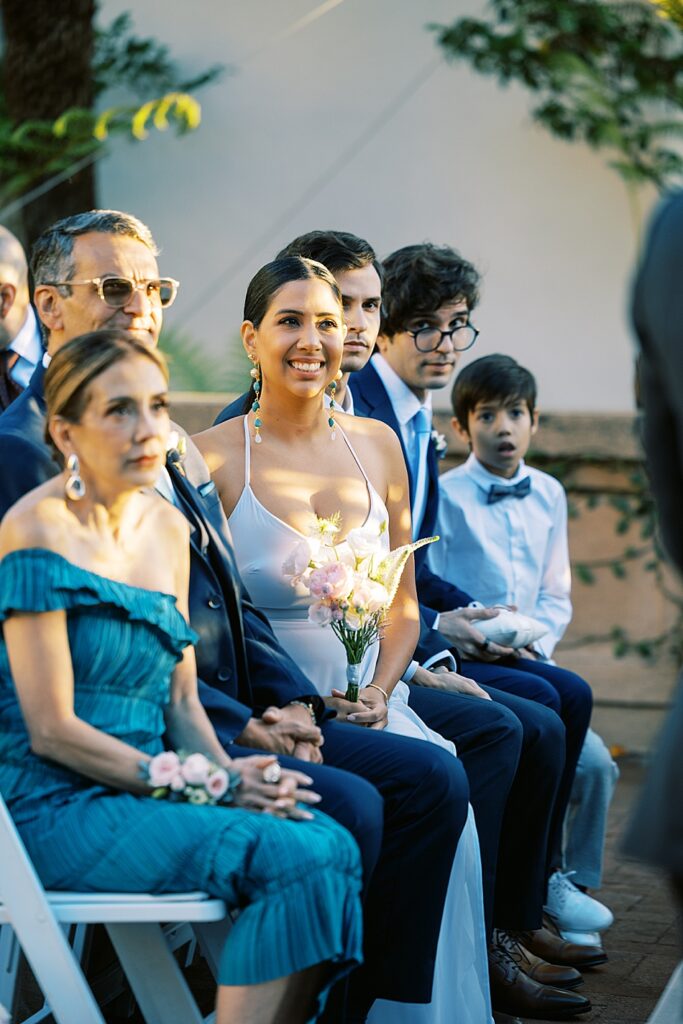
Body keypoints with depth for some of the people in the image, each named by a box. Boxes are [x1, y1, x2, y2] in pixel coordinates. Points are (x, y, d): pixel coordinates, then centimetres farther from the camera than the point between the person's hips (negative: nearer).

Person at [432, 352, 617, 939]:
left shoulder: (549, 496, 13)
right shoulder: (444, 496, -4)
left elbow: (556, 595, 15)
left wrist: (534, 643, -3)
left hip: (530, 666, 5)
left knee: (594, 762, -10)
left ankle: (568, 883, 10)